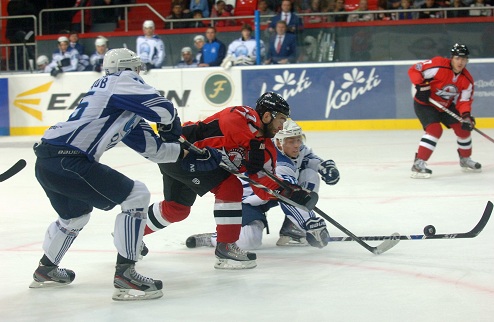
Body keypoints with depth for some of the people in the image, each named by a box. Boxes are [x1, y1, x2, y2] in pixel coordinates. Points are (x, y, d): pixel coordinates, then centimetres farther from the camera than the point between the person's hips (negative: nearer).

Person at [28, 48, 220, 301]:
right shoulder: (122, 81, 0)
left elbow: (150, 145, 25)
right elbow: (164, 110, -7)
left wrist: (185, 154, 29)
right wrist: (173, 127, 14)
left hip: (45, 161, 10)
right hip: (66, 160, -10)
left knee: (75, 215, 34)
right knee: (136, 196, -5)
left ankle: (46, 270, 51)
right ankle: (125, 275, -9)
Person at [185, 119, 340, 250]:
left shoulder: (296, 149, -8)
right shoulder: (279, 166, -33)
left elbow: (308, 157, 17)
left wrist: (325, 165, -3)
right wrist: (312, 224, -45)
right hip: (249, 200, -10)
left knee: (311, 175, -6)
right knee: (250, 241, -33)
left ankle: (291, 231, -5)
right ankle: (208, 239, -4)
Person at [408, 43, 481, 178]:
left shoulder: (467, 80, -8)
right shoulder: (439, 65, -27)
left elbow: (464, 101, -6)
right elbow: (414, 70, -24)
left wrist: (466, 116, -24)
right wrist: (421, 86, -33)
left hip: (447, 106, 7)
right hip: (424, 103, -7)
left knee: (463, 128, 6)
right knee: (435, 130, -26)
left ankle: (465, 160, 30)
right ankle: (418, 164, -25)